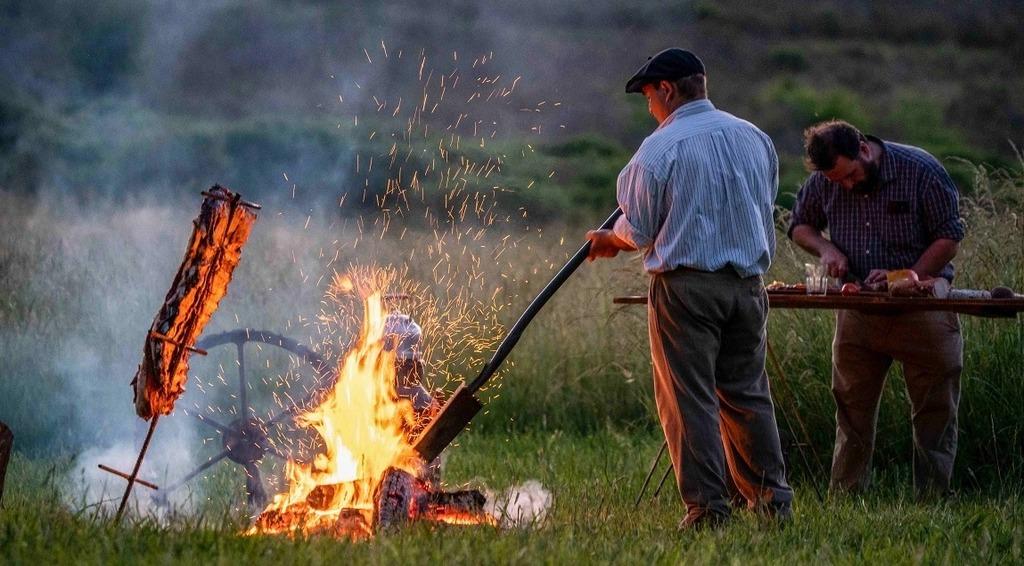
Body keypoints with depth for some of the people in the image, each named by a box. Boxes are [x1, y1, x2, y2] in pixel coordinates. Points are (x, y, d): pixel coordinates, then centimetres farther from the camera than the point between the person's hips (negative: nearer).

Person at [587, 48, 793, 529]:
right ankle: (773, 499, 14)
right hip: (747, 284, 6)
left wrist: (610, 241, 17)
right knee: (747, 393, 14)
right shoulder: (755, 137, 9)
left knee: (689, 398, -1)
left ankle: (707, 506, -3)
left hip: (685, 286, -6)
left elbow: (639, 230, -4)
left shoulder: (661, 147, -9)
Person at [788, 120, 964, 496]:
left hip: (921, 307, -3)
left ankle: (932, 500, 9)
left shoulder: (920, 170, -12)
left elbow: (949, 237, -9)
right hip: (858, 314, 3)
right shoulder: (823, 181, -1)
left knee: (935, 410, 1)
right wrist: (825, 249, -7)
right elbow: (800, 225, 15)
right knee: (852, 409, 7)